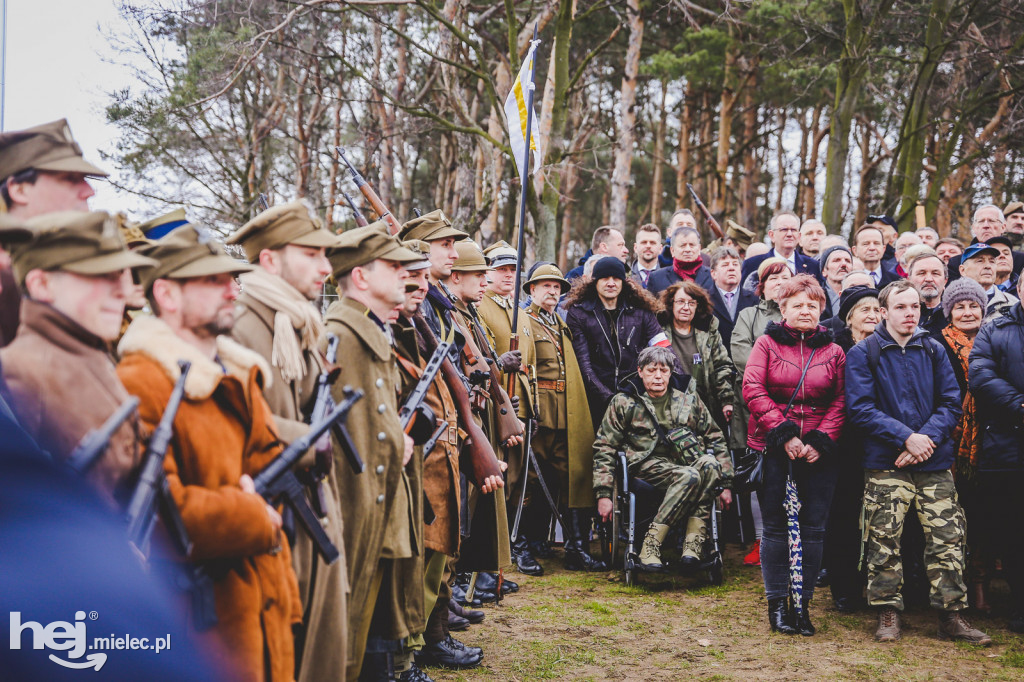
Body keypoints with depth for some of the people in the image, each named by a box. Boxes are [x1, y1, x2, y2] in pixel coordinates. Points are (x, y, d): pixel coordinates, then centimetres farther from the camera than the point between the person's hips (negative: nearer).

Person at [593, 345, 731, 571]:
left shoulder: (689, 401, 18)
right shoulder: (623, 403, 10)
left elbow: (716, 440, 21)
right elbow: (604, 448, 6)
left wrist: (724, 483, 11)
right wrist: (603, 494, -4)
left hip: (686, 464, 3)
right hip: (647, 466, -3)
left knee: (709, 464, -33)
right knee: (689, 476, -35)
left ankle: (693, 543, -37)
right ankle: (650, 545, -34)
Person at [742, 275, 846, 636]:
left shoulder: (834, 352, 10)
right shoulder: (766, 344, 5)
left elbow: (840, 401, 5)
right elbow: (753, 390, -5)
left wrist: (820, 440, -9)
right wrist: (783, 433, -13)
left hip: (819, 454, 2)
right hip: (772, 449, -2)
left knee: (813, 528, 4)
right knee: (775, 526, 4)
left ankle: (803, 603, 15)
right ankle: (776, 603, 14)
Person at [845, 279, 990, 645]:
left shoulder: (933, 350, 11)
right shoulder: (863, 353, 1)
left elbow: (951, 402, 6)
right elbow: (860, 409, -8)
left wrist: (927, 438, -11)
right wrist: (906, 437, -15)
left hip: (935, 462, 3)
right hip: (885, 464, -3)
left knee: (947, 539, 1)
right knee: (884, 540, -1)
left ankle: (951, 615, 11)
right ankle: (888, 612, 11)